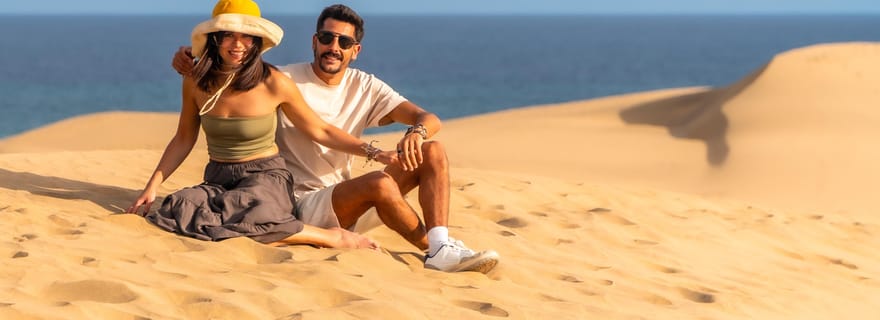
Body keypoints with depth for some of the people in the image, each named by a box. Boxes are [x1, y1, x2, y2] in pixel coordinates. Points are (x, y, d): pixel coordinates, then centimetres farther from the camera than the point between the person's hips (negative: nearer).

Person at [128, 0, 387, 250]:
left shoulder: (274, 84, -8)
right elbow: (184, 139, 13)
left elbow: (320, 131, 2)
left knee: (238, 218, -38)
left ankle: (333, 237, -20)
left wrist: (374, 153, -7)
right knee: (177, 211, -29)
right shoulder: (196, 82, 1)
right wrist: (152, 187, 6)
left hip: (265, 178, -4)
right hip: (218, 181, 4)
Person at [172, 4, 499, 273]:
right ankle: (435, 248, -17)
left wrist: (416, 132, -27)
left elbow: (429, 118, -2)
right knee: (380, 183, -34)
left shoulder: (365, 87, 5)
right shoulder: (285, 81, -5)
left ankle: (442, 248, -28)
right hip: (301, 204, -5)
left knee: (432, 151, -11)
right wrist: (189, 65, -21)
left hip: (345, 200, 6)